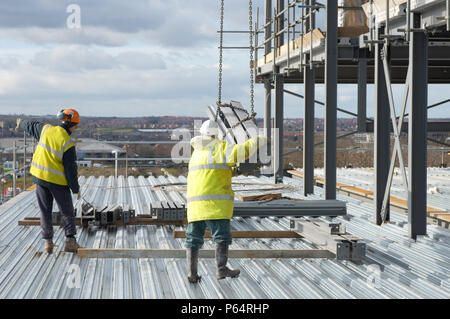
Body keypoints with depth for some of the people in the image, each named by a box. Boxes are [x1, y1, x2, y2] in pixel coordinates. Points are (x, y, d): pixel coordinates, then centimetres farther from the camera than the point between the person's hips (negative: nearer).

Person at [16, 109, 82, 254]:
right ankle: (70, 241, 1)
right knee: (67, 212, 7)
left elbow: (31, 126, 19)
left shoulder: (46, 129, -3)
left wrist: (21, 123, 42)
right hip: (58, 181, -5)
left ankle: (48, 242, 11)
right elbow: (71, 169, -13)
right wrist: (76, 189, -3)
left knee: (45, 211, 13)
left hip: (40, 176, 5)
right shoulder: (68, 144, -17)